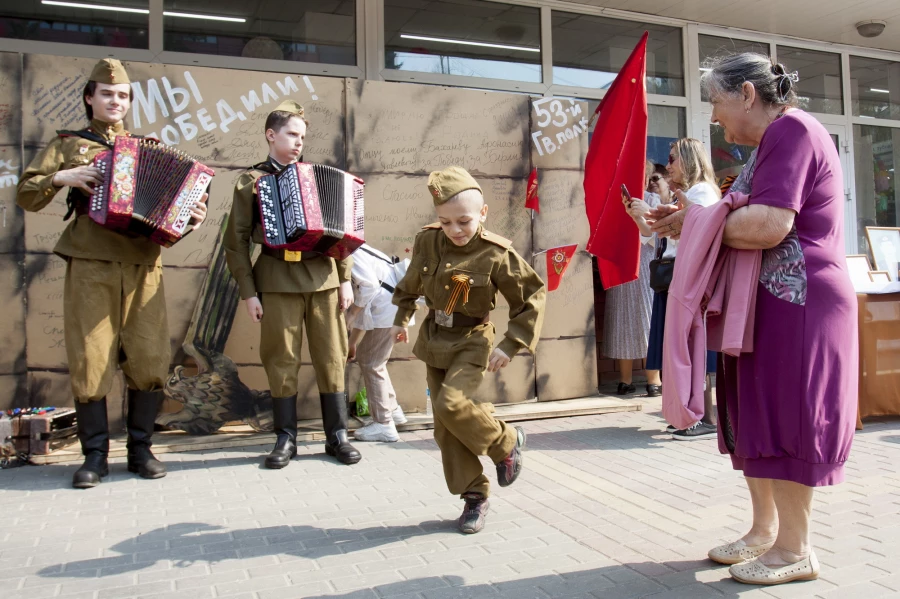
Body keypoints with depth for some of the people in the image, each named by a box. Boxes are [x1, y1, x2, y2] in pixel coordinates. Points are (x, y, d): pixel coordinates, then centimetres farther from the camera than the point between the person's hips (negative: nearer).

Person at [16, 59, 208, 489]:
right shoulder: (68, 144, 14)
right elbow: (25, 196, 9)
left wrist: (190, 218, -2)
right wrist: (60, 177, -8)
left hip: (143, 267, 2)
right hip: (89, 265, -1)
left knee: (150, 361, -3)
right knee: (90, 363, -3)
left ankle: (141, 449, 11)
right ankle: (95, 455, 9)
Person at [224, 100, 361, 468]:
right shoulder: (251, 182, 6)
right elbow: (236, 241, 3)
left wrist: (345, 279, 7)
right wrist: (248, 292, -3)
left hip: (323, 276, 2)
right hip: (278, 279, -2)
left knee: (331, 357, 3)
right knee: (282, 361, 1)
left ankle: (337, 435, 13)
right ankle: (286, 438, 13)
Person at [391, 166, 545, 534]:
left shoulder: (496, 254, -17)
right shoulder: (427, 242, -3)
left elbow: (532, 298, -10)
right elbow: (411, 282, 17)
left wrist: (510, 346, -16)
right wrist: (401, 318, 21)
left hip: (472, 341, -5)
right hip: (434, 340, 5)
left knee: (451, 405, -25)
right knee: (445, 428, 3)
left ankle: (506, 442, 3)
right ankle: (475, 495, 16)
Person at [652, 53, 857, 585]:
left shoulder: (791, 130, -13)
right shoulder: (775, 140, 19)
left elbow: (768, 225, -26)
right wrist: (691, 219, 2)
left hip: (798, 303, -10)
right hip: (771, 302, 10)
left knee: (783, 419, -3)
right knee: (756, 416, 12)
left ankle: (795, 549, 10)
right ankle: (765, 530, 23)